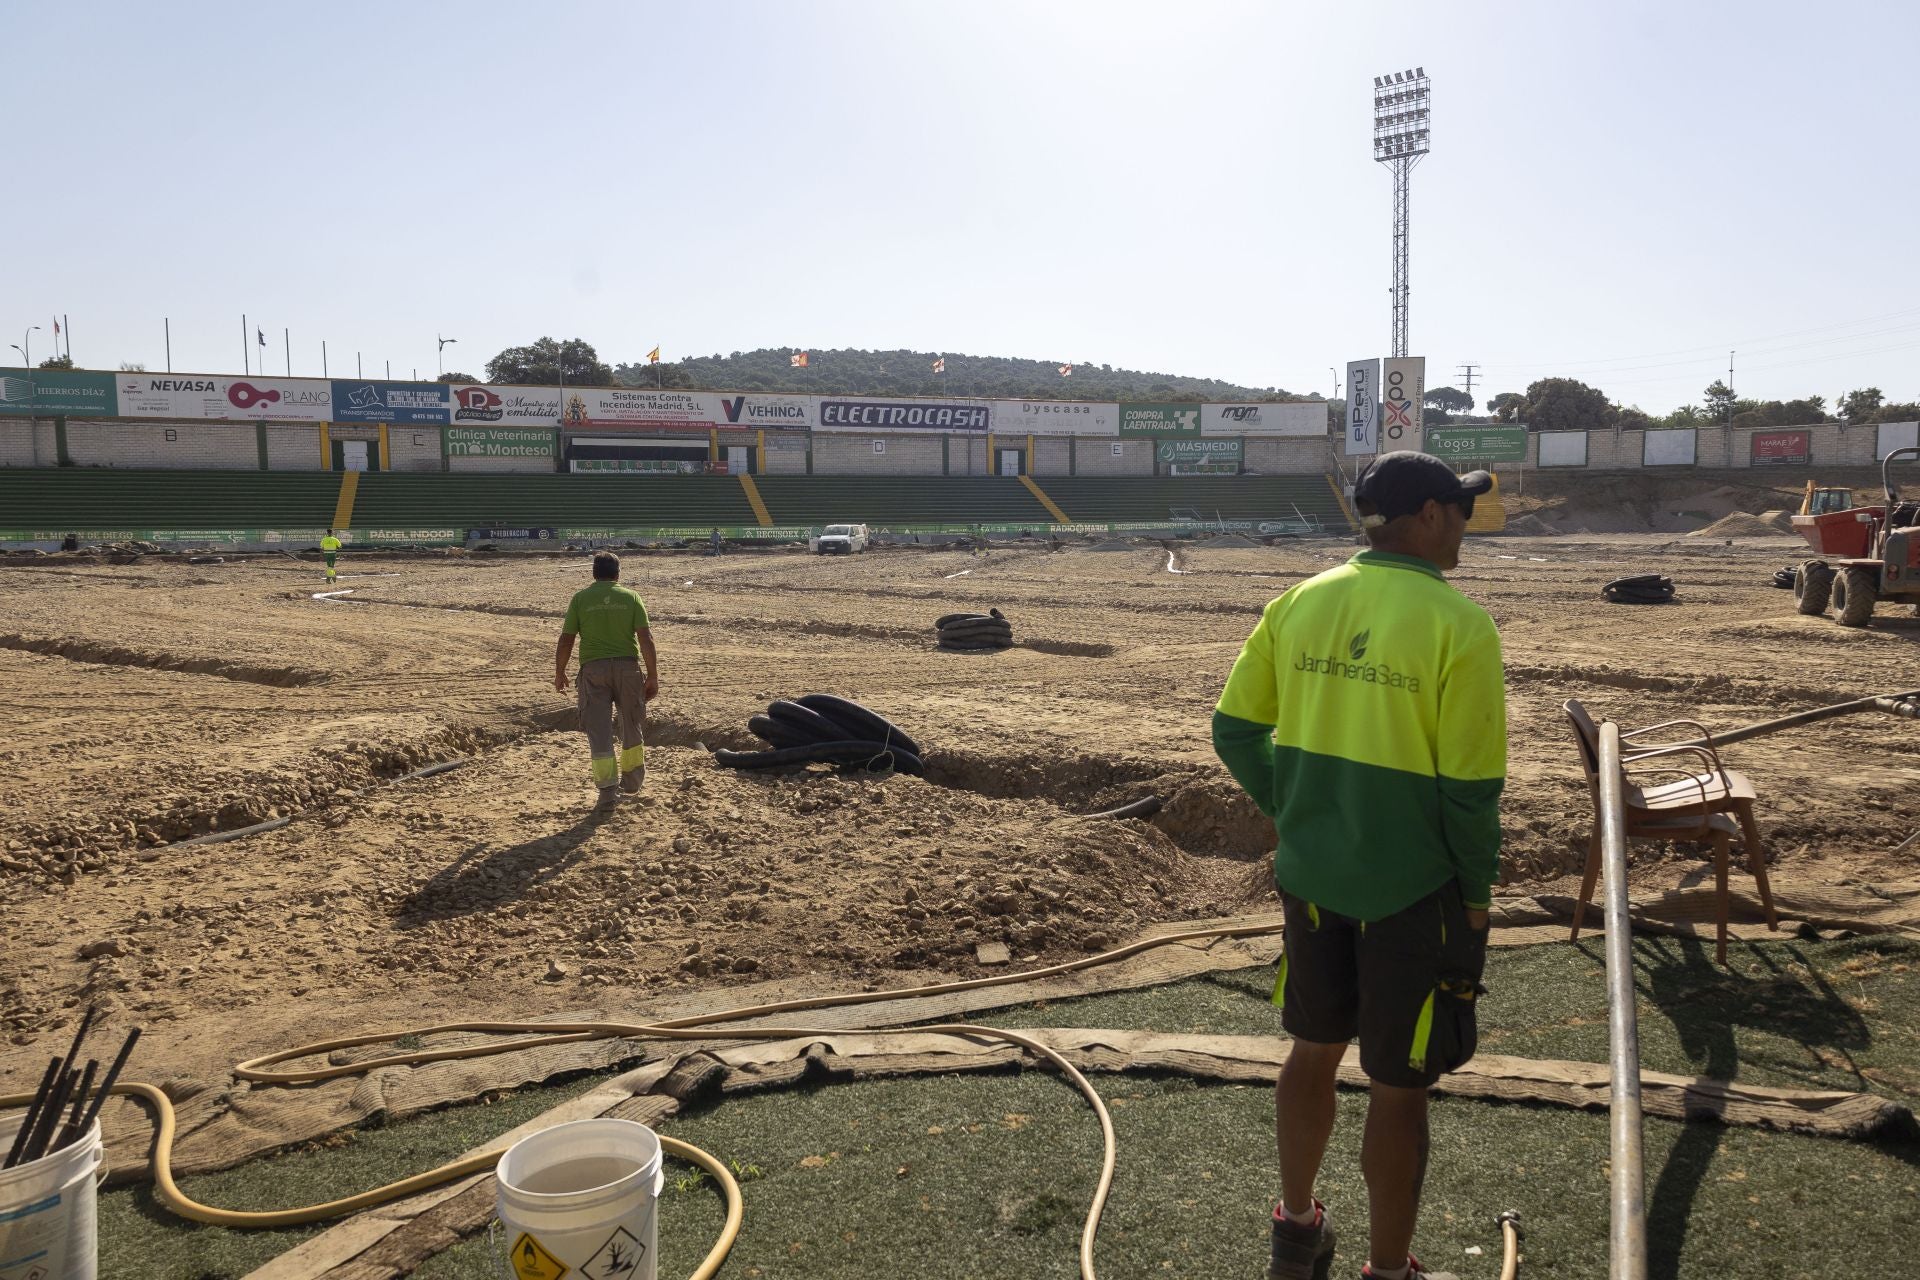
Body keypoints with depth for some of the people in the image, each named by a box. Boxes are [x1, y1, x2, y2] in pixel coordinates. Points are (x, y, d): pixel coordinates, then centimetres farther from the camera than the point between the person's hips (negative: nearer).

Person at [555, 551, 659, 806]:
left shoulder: (580, 598, 3)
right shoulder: (631, 597, 4)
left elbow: (566, 640, 1)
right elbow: (646, 639, -3)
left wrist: (559, 672, 13)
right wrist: (653, 675, 0)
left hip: (593, 668, -1)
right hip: (627, 667, 1)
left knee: (598, 728, 3)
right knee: (631, 724, 18)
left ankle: (607, 787, -2)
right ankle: (632, 779, 29)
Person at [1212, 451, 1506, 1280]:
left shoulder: (1297, 605, -2)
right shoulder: (1457, 625, -16)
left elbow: (1234, 732, 0)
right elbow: (1471, 787, -16)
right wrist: (1476, 889, -1)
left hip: (1309, 876, 5)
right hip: (1412, 893, -5)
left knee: (1314, 1050, 23)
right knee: (1399, 1088, 11)